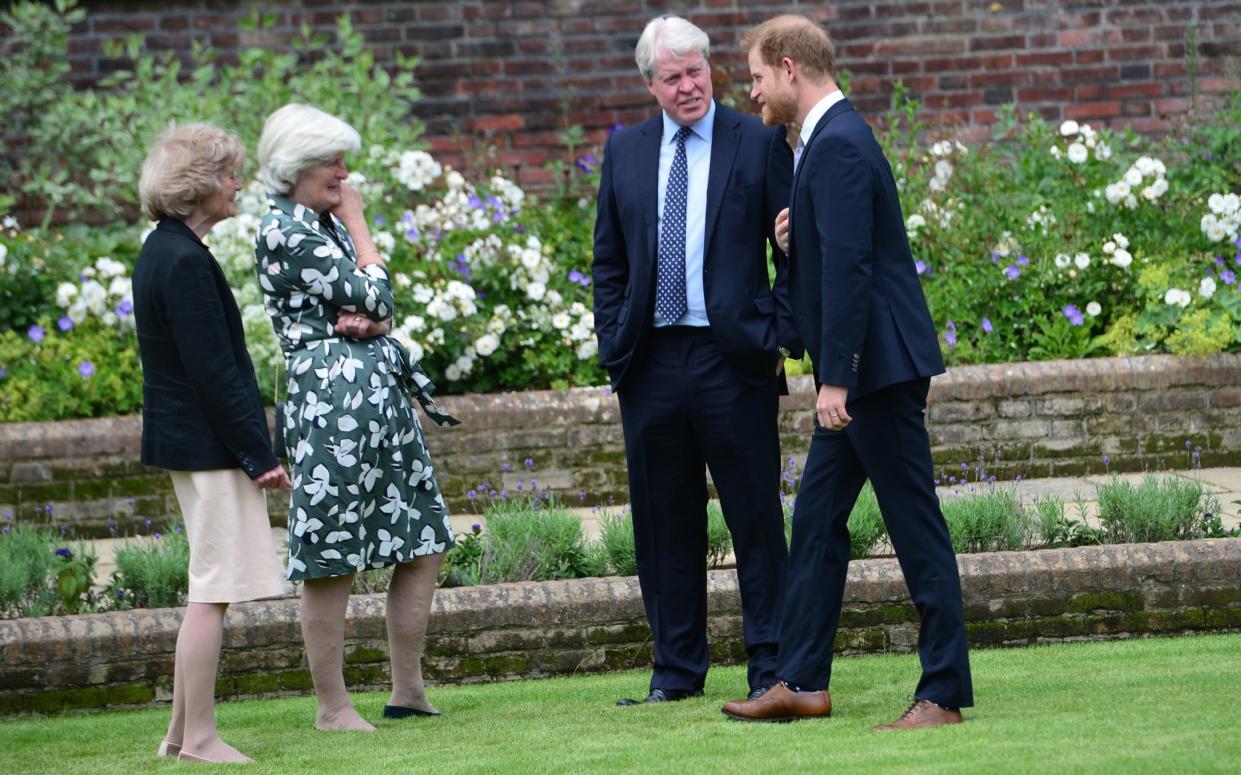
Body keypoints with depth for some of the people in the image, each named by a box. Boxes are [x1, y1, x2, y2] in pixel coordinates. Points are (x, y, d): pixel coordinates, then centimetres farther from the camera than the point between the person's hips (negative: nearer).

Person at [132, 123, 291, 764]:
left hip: (183, 440, 10)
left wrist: (252, 447, 18)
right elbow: (214, 370, -20)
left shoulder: (161, 252, 13)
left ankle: (182, 732, 18)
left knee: (210, 589, 15)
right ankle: (198, 737, -4)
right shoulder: (186, 262, -18)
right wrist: (258, 454, -16)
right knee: (213, 590, -6)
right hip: (208, 444, -10)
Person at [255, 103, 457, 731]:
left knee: (424, 541, 9)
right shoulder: (284, 230, -10)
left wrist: (364, 320, -9)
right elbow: (372, 298, -11)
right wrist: (357, 222, 1)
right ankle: (333, 707, 3)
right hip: (330, 396, -9)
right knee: (330, 560, -3)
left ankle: (407, 691, 15)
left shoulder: (326, 224, 18)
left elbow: (381, 310, 15)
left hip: (382, 391, 9)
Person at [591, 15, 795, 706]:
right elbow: (609, 261, 14)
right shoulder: (626, 150, 11)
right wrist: (614, 346, 5)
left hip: (734, 358, -4)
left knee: (756, 518, -1)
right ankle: (677, 670, 15)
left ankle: (771, 668, 5)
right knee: (665, 525, 8)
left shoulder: (760, 143, 1)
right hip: (651, 361, 4)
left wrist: (783, 338, -11)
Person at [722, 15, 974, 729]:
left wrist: (836, 378, -24)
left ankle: (945, 694, -3)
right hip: (862, 374, 11)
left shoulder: (838, 145, -17)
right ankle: (803, 683, 19)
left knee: (917, 529, -6)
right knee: (817, 520, 14)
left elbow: (848, 266, -23)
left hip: (879, 367, -11)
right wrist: (797, 237, 4)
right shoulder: (830, 138, 16)